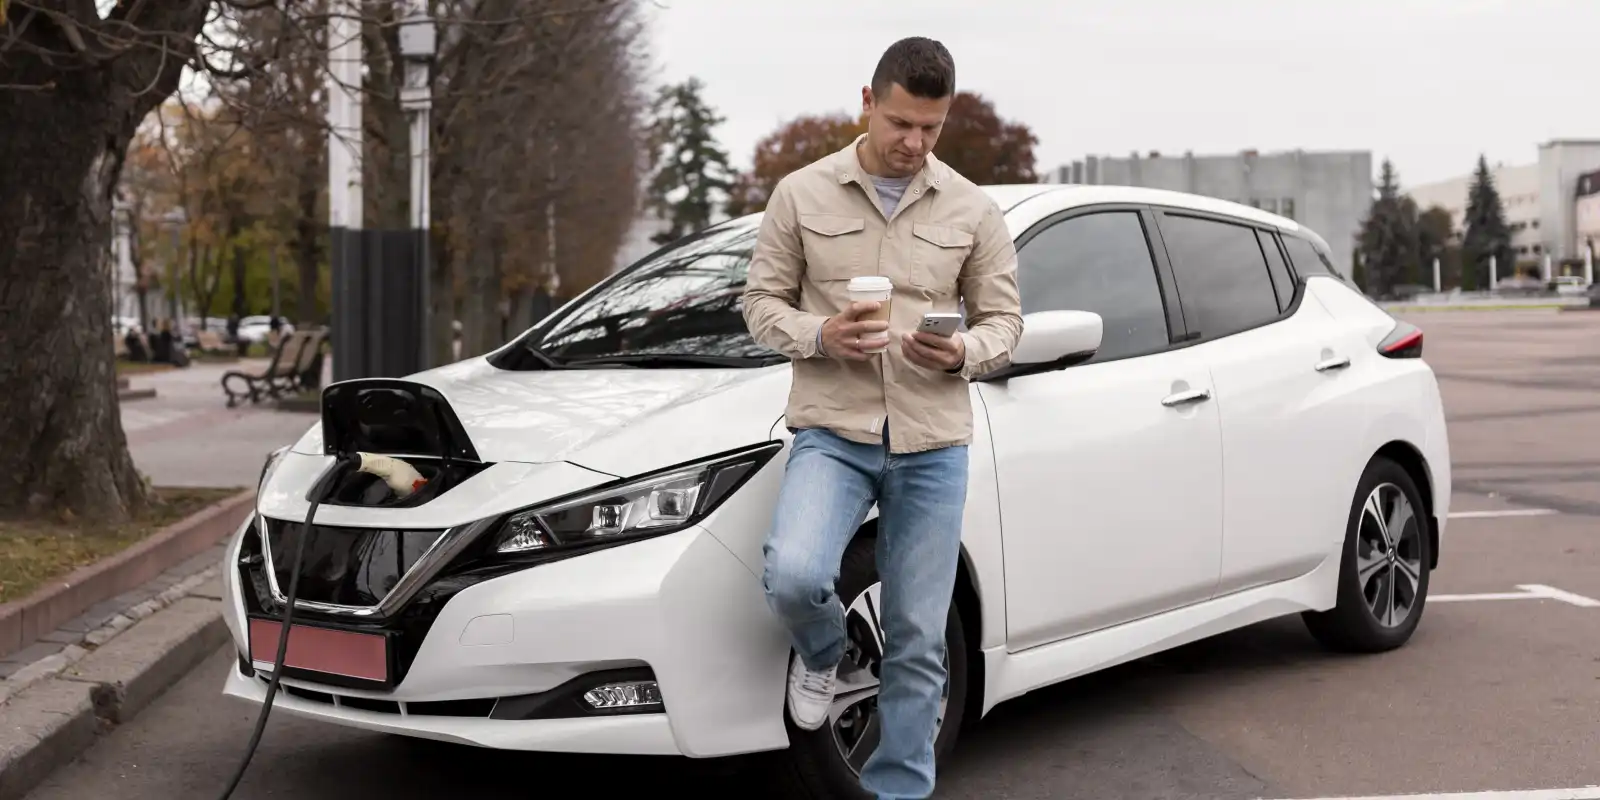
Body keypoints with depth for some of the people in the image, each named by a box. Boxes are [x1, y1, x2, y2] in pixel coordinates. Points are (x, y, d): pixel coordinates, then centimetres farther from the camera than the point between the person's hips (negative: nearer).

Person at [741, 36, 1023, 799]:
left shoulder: (973, 211, 4)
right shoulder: (801, 194, 1)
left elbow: (1003, 319, 8)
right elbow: (761, 301, 5)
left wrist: (963, 352, -15)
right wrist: (819, 335, -16)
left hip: (933, 444, 1)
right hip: (832, 432, -1)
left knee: (917, 642, 4)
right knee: (794, 574, -26)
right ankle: (821, 654, 11)